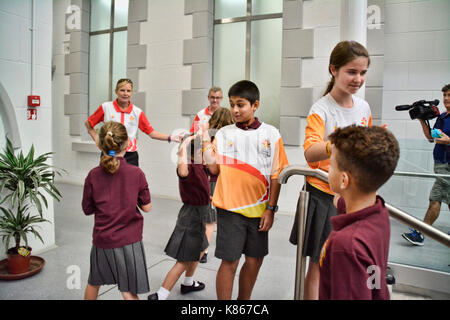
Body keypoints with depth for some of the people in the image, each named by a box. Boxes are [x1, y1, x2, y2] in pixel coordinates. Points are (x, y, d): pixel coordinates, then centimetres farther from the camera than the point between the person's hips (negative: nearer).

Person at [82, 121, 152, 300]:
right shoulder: (136, 173, -12)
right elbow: (146, 207, -5)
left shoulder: (93, 175, -8)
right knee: (129, 292, 7)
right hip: (129, 241, -2)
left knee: (94, 283, 27)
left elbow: (87, 209, 2)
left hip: (102, 240, 3)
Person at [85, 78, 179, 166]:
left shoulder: (137, 112, 2)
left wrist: (170, 138, -10)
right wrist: (96, 138, 1)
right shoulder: (105, 107, 0)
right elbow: (88, 123, 12)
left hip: (130, 157, 1)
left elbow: (151, 133, 1)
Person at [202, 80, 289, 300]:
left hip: (259, 210, 1)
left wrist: (271, 209, -2)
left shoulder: (271, 134, 2)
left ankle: (244, 299, 36)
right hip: (230, 208, -1)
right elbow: (214, 168, -4)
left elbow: (276, 175, 1)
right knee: (229, 262, 2)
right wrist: (205, 138, -8)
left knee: (254, 261, 13)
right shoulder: (224, 134, 4)